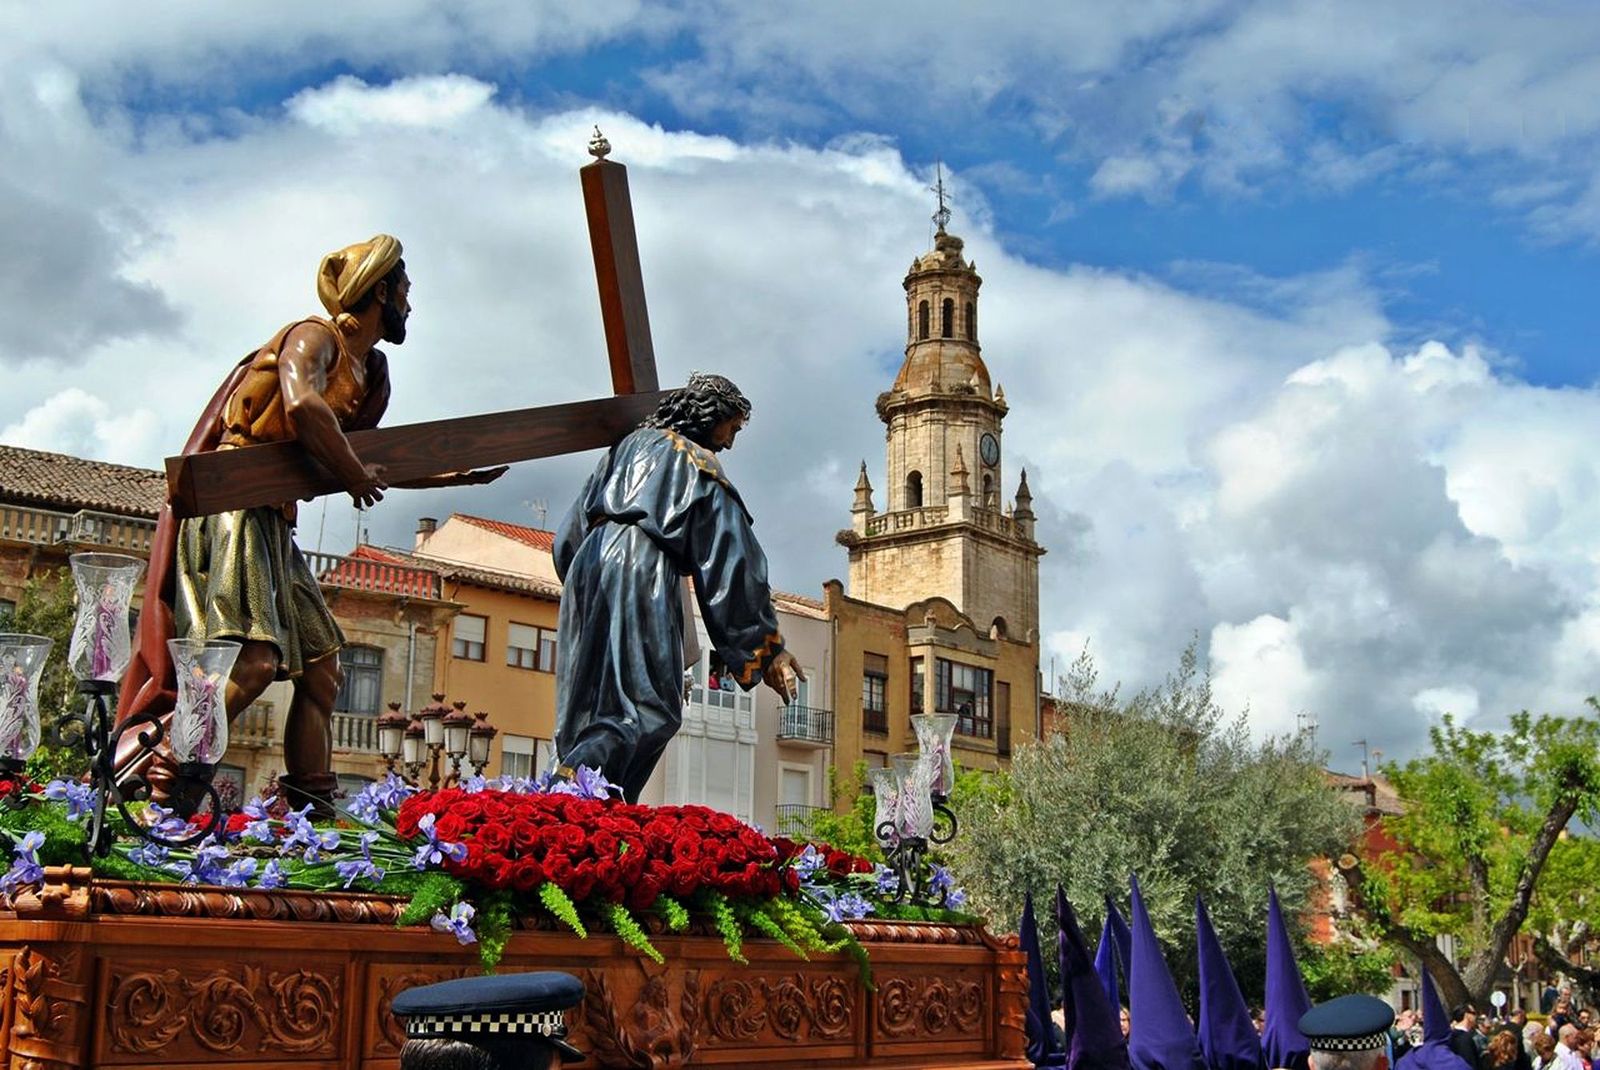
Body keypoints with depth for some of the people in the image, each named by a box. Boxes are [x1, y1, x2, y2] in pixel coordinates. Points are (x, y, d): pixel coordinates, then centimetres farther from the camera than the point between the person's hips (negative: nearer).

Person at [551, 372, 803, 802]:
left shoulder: (628, 446, 25)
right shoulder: (699, 464, 7)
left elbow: (570, 533, 25)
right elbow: (732, 556, 2)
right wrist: (768, 646, 1)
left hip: (588, 567, 7)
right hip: (643, 576, -7)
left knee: (594, 699, 8)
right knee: (649, 706, -12)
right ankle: (572, 780, -32)